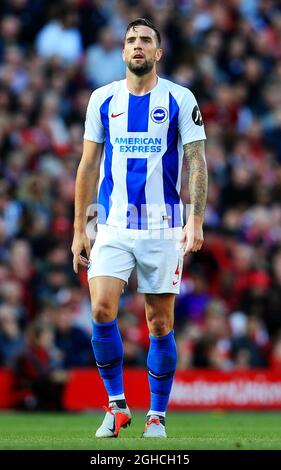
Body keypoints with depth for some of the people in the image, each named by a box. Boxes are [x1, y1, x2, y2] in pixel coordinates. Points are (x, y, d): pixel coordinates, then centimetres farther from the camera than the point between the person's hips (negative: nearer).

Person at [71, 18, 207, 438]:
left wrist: (196, 221, -14)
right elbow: (88, 166, 12)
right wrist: (79, 229, 9)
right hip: (113, 226, 1)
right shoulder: (103, 100, 7)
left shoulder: (180, 100, 0)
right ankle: (116, 404, 0)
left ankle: (157, 415, 14)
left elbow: (196, 162, -2)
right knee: (102, 310, -15)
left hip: (163, 228, -1)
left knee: (160, 324, 1)